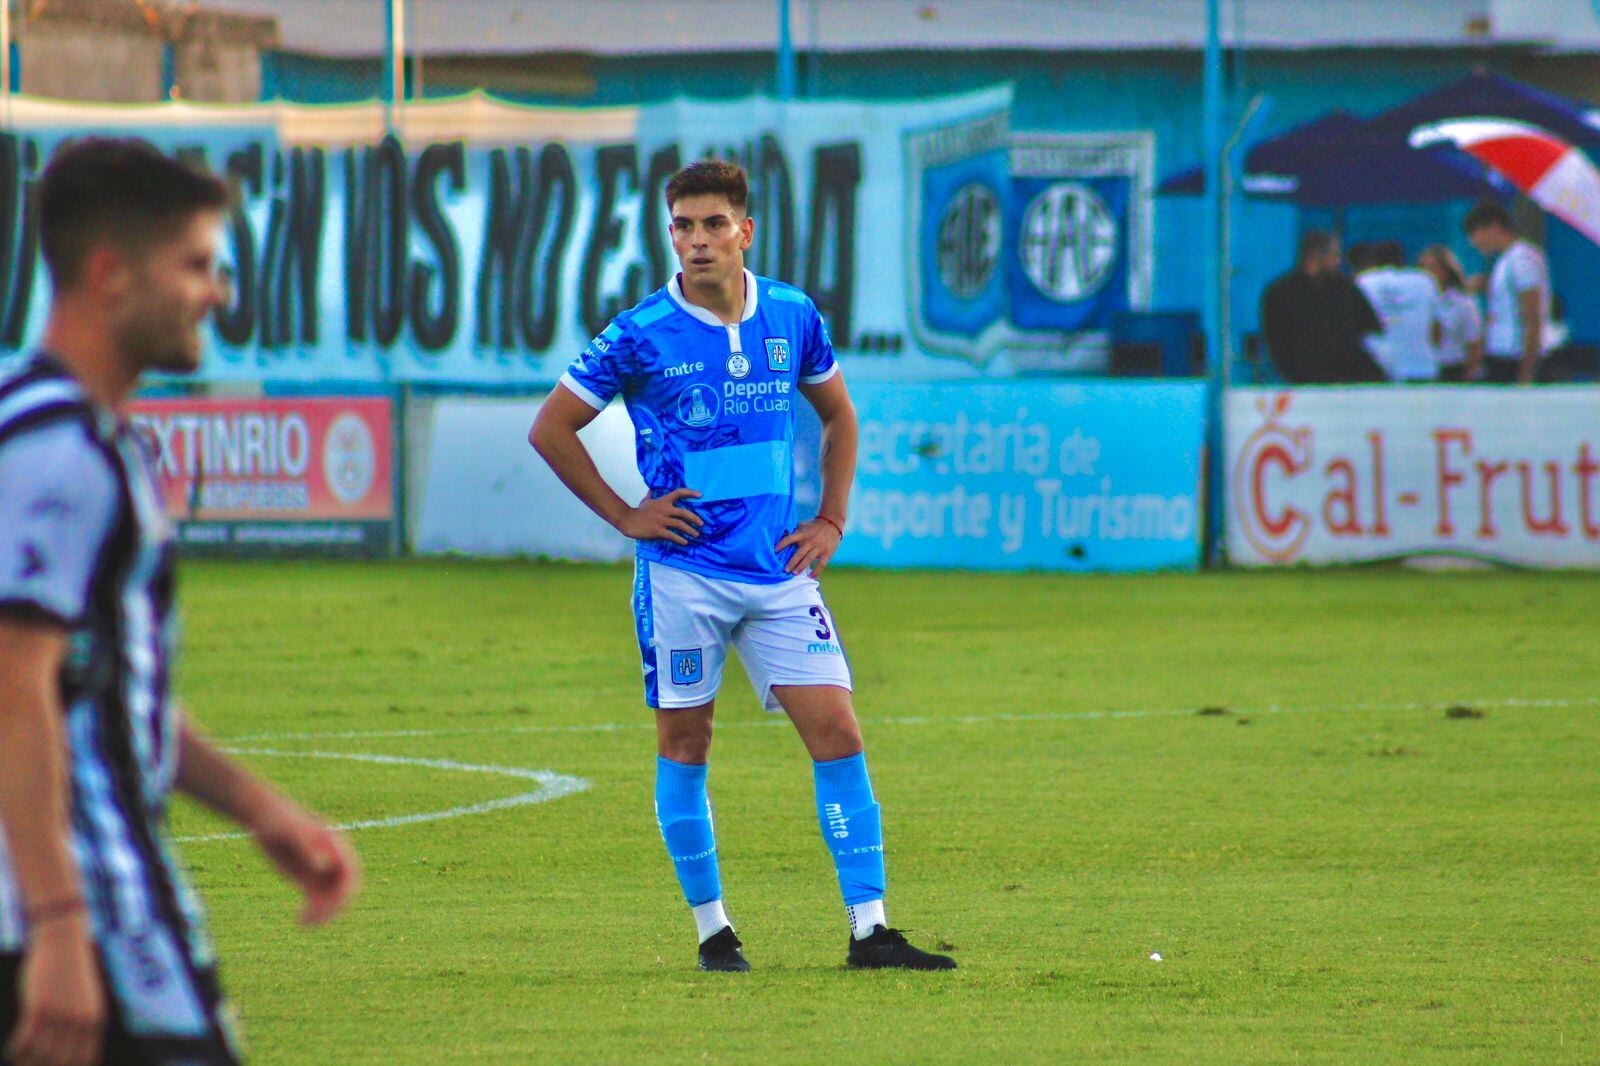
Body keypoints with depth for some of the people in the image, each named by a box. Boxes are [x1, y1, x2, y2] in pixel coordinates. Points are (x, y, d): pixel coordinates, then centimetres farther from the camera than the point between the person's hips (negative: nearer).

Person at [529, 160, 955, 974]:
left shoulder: (793, 318, 3)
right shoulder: (641, 335, -8)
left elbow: (838, 417, 20)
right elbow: (550, 428, 0)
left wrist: (831, 521, 9)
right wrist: (625, 516, -4)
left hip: (780, 570, 3)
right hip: (683, 573, -3)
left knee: (837, 734, -5)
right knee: (684, 742, 3)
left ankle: (868, 930, -3)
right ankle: (711, 927, 14)